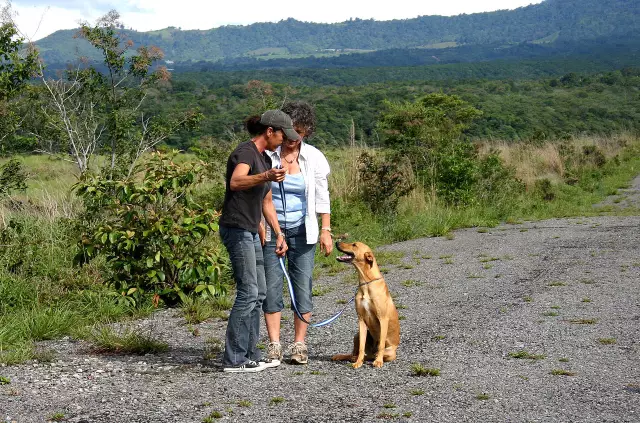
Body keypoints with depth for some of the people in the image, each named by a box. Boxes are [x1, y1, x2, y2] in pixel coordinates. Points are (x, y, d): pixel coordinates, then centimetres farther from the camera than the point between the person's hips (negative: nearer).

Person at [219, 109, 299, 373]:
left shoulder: (265, 158, 17)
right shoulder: (245, 151, -12)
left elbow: (267, 202, 24)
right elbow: (235, 182, -33)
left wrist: (279, 234, 22)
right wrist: (265, 177, -48)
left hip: (250, 232, 10)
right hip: (236, 229, -10)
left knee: (258, 293, 10)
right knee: (248, 292, -11)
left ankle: (250, 356, 16)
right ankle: (233, 359, -6)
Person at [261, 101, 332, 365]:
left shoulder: (313, 157, 0)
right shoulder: (267, 154, -2)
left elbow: (322, 197, 3)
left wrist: (326, 230, -3)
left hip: (302, 231, 0)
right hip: (271, 229, 0)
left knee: (302, 285, -1)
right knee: (271, 285, -2)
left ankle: (299, 344, 7)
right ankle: (274, 344, 4)